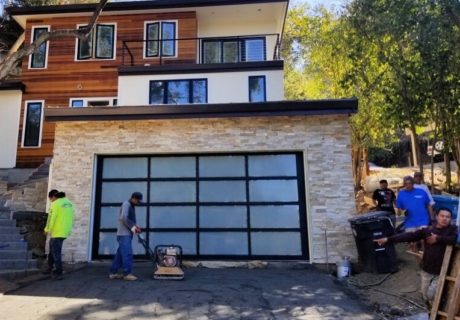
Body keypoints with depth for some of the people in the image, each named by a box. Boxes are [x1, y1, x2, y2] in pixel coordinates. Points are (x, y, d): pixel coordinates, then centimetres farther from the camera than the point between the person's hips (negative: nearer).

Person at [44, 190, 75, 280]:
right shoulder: (69, 203, 10)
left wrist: (47, 230, -1)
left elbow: (51, 218, -14)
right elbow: (71, 217, 12)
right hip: (65, 232, 8)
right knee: (52, 248, 23)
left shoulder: (55, 204, -14)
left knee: (56, 252, 0)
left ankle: (58, 273, 4)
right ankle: (50, 267, 33)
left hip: (57, 232, -8)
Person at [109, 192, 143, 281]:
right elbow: (123, 218, -22)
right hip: (124, 234, -10)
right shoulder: (126, 204, -10)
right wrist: (132, 227, -16)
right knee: (127, 253, -9)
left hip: (127, 233, 10)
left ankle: (113, 273, 16)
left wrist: (135, 226, 3)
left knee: (120, 254, 11)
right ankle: (127, 273, -5)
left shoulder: (131, 206, 20)